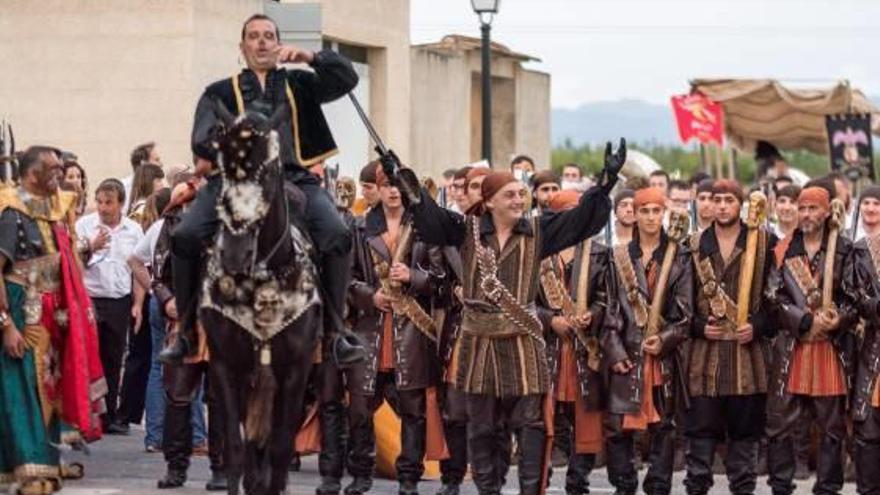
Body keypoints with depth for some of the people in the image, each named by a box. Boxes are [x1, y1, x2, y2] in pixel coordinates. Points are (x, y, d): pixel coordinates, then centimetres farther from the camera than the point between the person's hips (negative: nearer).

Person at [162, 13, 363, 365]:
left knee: (337, 236, -25)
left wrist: (310, 57, 0)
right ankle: (186, 330, -7)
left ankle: (335, 328, -13)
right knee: (185, 236, -23)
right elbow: (202, 141, 6)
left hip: (294, 178, 0)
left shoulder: (298, 85, 24)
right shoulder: (221, 93, 19)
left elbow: (346, 79, 14)